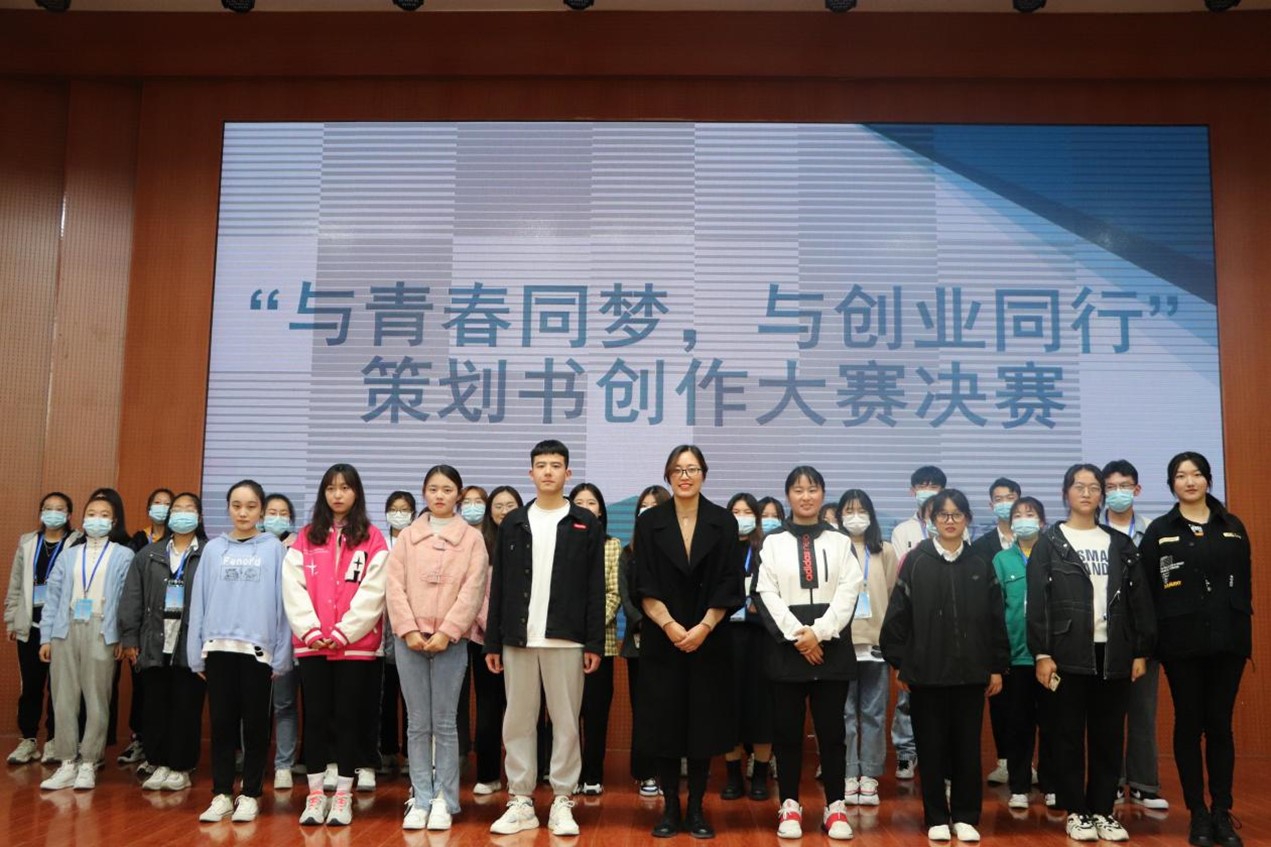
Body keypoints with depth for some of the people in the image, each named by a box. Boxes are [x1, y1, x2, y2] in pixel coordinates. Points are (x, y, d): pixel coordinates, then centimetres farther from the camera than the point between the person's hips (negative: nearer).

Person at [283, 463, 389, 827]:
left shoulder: (372, 539, 2)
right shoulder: (306, 538, 9)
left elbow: (372, 592, -6)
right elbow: (293, 587, 2)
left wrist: (343, 632, -13)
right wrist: (310, 631, -10)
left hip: (356, 644, -2)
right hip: (311, 644, 2)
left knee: (349, 717, 2)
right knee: (315, 717, 5)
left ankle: (343, 796, 11)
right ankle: (315, 795, 15)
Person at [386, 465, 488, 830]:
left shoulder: (472, 537, 4)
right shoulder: (407, 536, 10)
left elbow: (473, 590, -4)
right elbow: (395, 586, 2)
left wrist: (446, 632, -12)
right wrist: (409, 630, -9)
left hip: (451, 640, -2)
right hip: (410, 639, 2)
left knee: (444, 723, 2)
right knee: (418, 723, 5)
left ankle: (444, 800, 9)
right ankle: (420, 799, 11)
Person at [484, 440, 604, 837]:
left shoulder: (586, 524, 3)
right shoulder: (513, 524, 9)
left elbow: (596, 589, 0)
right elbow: (498, 587, 8)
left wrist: (595, 643, -6)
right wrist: (492, 642, 3)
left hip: (566, 640, -2)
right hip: (518, 639, 2)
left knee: (566, 723, 3)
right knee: (518, 722, 5)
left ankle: (562, 802, 11)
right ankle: (521, 802, 14)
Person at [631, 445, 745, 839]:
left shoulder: (723, 522, 3)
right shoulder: (649, 522, 2)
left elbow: (729, 585, -1)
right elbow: (644, 587, -2)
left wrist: (703, 628, -12)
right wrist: (670, 626, -14)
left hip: (708, 640, 0)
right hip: (661, 639, 0)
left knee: (703, 723, 3)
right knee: (664, 723, 2)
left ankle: (696, 809, 14)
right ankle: (670, 808, 14)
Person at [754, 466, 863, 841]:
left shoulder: (840, 542, 8)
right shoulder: (773, 541, 5)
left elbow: (848, 591, -1)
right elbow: (766, 594, -2)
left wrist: (819, 632, -12)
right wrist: (797, 635, -12)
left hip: (831, 646, 0)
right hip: (786, 645, 0)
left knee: (831, 728, 3)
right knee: (787, 729, 3)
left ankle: (835, 807, 12)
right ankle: (790, 806, 13)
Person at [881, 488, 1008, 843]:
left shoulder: (981, 565, 6)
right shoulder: (916, 561, 0)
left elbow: (996, 619, 8)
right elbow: (898, 614, 0)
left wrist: (997, 667, 6)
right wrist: (899, 663, -2)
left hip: (971, 672, 1)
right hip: (926, 671, -1)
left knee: (968, 747, 7)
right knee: (931, 747, 6)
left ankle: (965, 817, 19)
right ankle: (936, 818, 16)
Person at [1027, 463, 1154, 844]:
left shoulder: (1121, 544, 12)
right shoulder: (1050, 543, 2)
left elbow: (1139, 599, 10)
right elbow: (1037, 602, -4)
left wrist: (1141, 651, 2)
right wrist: (1041, 654, -11)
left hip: (1113, 653, 3)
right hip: (1068, 652, -3)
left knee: (1109, 737, 6)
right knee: (1068, 736, 2)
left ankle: (1103, 811, 16)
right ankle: (1076, 812, 11)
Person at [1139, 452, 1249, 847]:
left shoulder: (1232, 527, 9)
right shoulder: (1159, 531, 2)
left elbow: (1245, 583, 9)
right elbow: (1148, 590, 0)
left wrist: (1243, 632, 1)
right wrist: (1148, 642, -6)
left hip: (1227, 640, 2)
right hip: (1182, 642, -2)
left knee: (1220, 725, 6)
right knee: (1189, 725, 4)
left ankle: (1222, 812, 14)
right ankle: (1198, 814, 12)